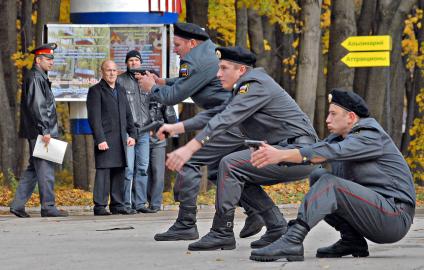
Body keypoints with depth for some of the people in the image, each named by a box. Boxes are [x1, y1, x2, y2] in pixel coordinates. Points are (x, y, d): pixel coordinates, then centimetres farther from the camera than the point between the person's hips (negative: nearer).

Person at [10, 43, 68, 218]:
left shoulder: (41, 78, 19)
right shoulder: (35, 78, -14)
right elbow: (36, 106, -22)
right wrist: (44, 131, -23)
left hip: (39, 133, 11)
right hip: (39, 132, -11)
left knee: (33, 169, 12)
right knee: (45, 169, -6)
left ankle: (17, 205, 13)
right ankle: (48, 207, -3)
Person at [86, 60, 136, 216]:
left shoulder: (121, 91, 20)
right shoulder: (96, 91, -2)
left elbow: (128, 114, 24)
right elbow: (94, 117, -8)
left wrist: (131, 134, 14)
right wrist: (100, 139, -15)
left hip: (120, 139, 7)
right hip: (105, 139, -7)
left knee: (119, 172, 7)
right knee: (103, 171, -9)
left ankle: (117, 204, 12)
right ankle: (100, 206, -8)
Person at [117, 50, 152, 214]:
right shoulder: (121, 80, 2)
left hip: (143, 131, 5)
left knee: (143, 168, 4)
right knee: (128, 168, -8)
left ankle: (140, 203, 8)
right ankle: (127, 204, -5)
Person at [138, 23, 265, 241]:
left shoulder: (197, 61, -14)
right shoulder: (209, 49, 19)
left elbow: (174, 96, -11)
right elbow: (186, 83, 30)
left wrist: (152, 88, 8)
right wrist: (161, 82, 19)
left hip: (233, 123, -11)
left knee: (189, 161, -9)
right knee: (217, 170, 21)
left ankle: (186, 225, -10)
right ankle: (253, 214, 15)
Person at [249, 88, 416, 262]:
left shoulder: (370, 137, -13)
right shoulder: (339, 137, 15)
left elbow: (330, 152, -27)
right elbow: (313, 151, 1)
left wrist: (282, 155, -33)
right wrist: (274, 153, -17)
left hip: (395, 217, -9)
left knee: (329, 183, -23)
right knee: (318, 177, 6)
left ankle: (292, 241, -38)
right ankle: (352, 241, 0)